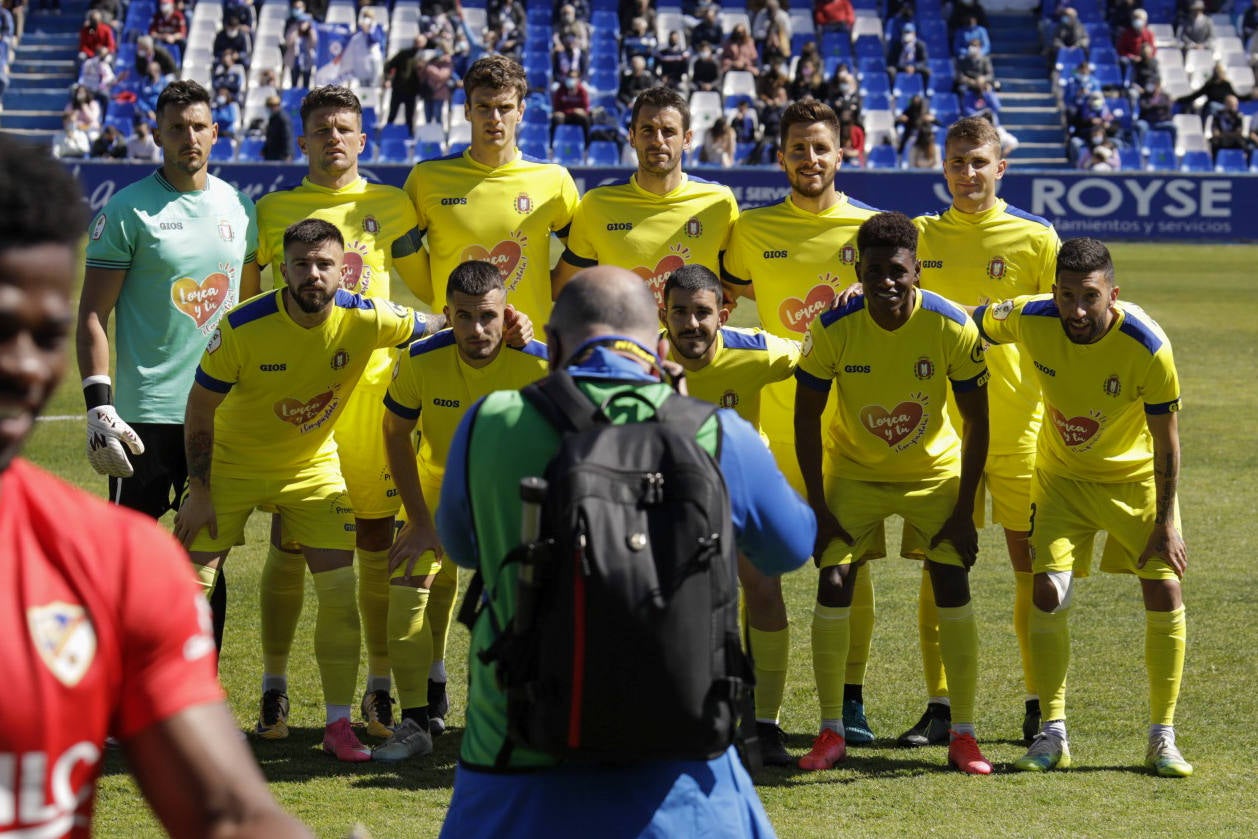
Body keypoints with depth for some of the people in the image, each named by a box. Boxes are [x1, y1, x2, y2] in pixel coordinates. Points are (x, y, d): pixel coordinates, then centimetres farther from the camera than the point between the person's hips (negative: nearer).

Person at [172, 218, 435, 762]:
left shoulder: (365, 320, -19)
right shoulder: (242, 328, -25)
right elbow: (199, 413, -13)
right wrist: (200, 492, -13)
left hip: (313, 467, 2)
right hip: (231, 465, -2)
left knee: (340, 591, -5)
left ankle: (338, 724, 6)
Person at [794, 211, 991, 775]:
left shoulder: (952, 327, -23)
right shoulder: (833, 328, -23)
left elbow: (976, 421, -12)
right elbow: (806, 418, -11)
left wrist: (963, 511, -13)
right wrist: (818, 510, -13)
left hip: (935, 471, 0)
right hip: (854, 470, 0)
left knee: (952, 586, -10)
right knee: (833, 584, -11)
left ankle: (963, 735, 0)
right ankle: (832, 733, 2)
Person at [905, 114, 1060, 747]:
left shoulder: (1036, 237, 0)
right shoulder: (920, 236, 8)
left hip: (1018, 423, -2)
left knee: (1031, 559, 1)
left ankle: (1039, 703, 11)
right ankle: (940, 705, 6)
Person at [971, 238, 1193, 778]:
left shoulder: (1147, 346, -28)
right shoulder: (1029, 320, -23)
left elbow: (1166, 441, -18)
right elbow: (973, 326, 1)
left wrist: (1166, 523, -16)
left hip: (1137, 477, -2)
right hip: (1062, 475, 2)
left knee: (1165, 593, -8)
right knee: (1048, 593, -10)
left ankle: (1162, 739, 4)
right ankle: (1052, 737, 1)